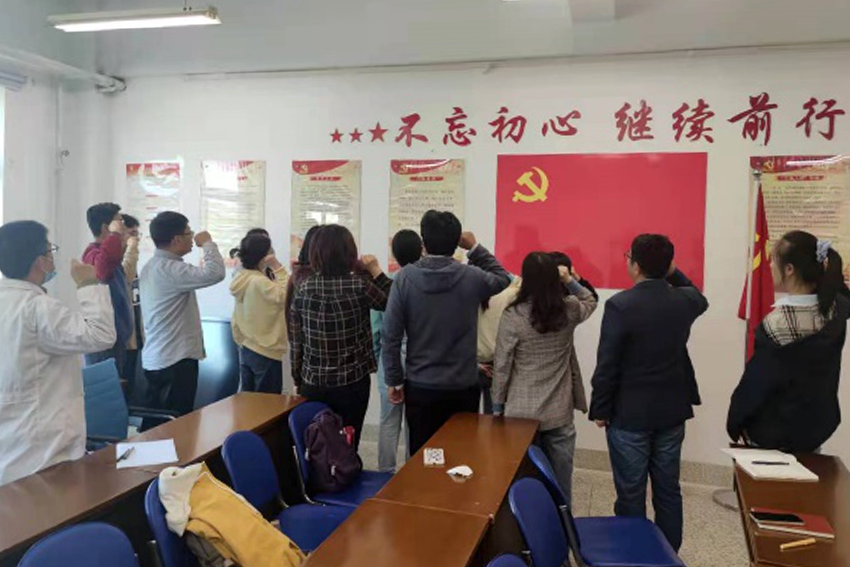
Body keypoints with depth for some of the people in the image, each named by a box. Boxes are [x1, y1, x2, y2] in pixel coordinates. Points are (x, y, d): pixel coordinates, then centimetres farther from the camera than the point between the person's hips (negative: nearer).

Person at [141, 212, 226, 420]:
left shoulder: (152, 266, 13)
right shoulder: (169, 269, -20)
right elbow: (215, 273, -30)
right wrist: (208, 243, -14)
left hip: (155, 358, 10)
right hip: (175, 360, -10)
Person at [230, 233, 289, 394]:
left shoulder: (243, 279, 7)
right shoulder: (260, 282, -20)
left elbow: (235, 320, 12)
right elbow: (286, 296, -26)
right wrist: (278, 268, -22)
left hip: (246, 349, 9)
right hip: (265, 353, -9)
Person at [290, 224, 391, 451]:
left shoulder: (304, 288, -3)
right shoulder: (359, 285, -13)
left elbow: (296, 341, 1)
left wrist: (298, 380, 12)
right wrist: (376, 271, 3)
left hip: (313, 383, 3)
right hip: (352, 382, -3)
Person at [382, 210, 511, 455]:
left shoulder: (405, 277, -9)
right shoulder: (471, 277, -8)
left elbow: (390, 335, -8)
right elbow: (503, 278, 16)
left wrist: (395, 380, 2)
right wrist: (475, 248, 15)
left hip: (420, 387, 0)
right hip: (463, 387, 0)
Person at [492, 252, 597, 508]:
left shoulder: (513, 315, -14)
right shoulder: (569, 310, -5)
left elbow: (502, 366, -8)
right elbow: (591, 302, 21)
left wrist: (497, 405, 3)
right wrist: (570, 280, 9)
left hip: (522, 412, -2)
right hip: (560, 413, 2)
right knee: (560, 481, 14)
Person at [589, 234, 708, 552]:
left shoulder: (620, 305, -19)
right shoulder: (685, 300, -3)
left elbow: (607, 364, -16)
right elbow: (700, 300, 26)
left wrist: (600, 409, -5)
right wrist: (673, 272, 18)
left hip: (629, 414, -5)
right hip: (671, 412, 5)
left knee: (631, 495, 7)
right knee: (668, 491, 17)